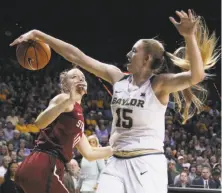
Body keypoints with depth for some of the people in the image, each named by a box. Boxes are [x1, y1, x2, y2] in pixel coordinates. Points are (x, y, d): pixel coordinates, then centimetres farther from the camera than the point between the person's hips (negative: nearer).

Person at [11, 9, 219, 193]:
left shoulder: (159, 84, -9)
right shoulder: (117, 77, 8)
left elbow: (196, 76, -27)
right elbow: (77, 56, 8)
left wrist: (190, 36, -42)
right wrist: (38, 35, 7)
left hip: (147, 164, -6)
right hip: (116, 163, 6)